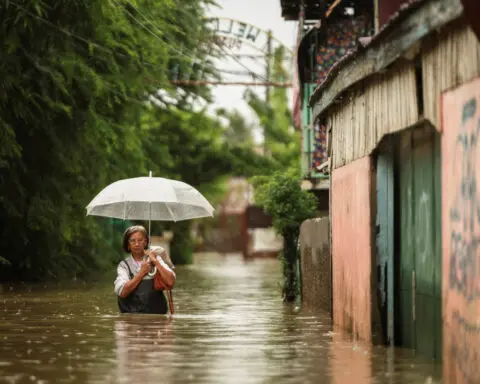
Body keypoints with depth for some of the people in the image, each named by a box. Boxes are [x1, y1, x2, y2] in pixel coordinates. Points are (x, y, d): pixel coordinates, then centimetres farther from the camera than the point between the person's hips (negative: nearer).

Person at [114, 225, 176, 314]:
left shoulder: (155, 258, 8)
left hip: (156, 312, 1)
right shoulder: (124, 265, 5)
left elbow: (170, 282, -6)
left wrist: (155, 261, -4)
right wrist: (142, 273, -5)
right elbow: (122, 292, -10)